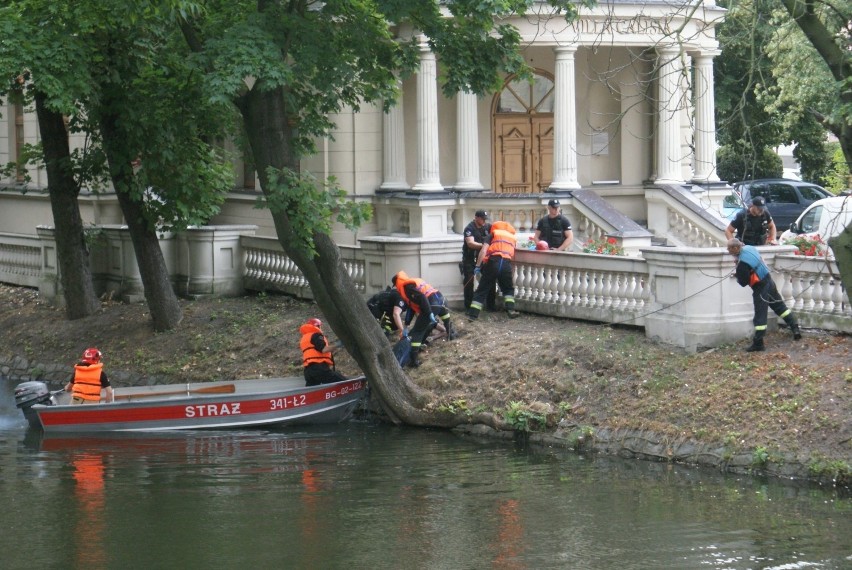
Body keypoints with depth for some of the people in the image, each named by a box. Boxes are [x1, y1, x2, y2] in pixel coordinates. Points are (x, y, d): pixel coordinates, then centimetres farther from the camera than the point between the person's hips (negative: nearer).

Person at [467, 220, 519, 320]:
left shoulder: (493, 234, 16)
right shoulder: (512, 238, 27)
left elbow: (483, 250, 1)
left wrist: (478, 266, 0)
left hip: (493, 262, -2)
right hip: (507, 263, 2)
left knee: (482, 290, 4)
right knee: (508, 289, 23)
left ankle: (473, 314, 0)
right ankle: (511, 310, 6)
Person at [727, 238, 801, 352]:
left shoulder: (743, 262, -26)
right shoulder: (749, 248, 0)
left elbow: (743, 282, -18)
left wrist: (737, 274, 2)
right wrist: (739, 271, 8)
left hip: (761, 288, -9)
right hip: (769, 281, 9)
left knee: (760, 316, -3)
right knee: (780, 307, 19)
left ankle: (758, 343, 2)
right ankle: (795, 329, 20)